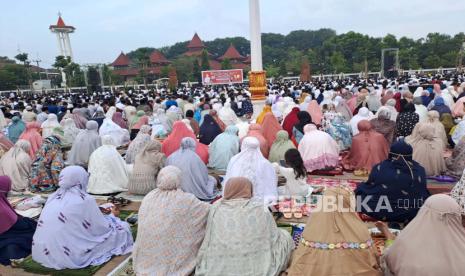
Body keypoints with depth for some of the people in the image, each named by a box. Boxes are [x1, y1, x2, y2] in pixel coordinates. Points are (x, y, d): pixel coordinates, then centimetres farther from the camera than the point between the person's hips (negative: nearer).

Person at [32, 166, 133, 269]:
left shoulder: (54, 196, 6)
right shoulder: (85, 200, -12)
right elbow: (104, 229, -2)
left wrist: (98, 212, 27)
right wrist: (112, 216, 19)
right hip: (68, 257, -7)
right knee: (122, 228, 7)